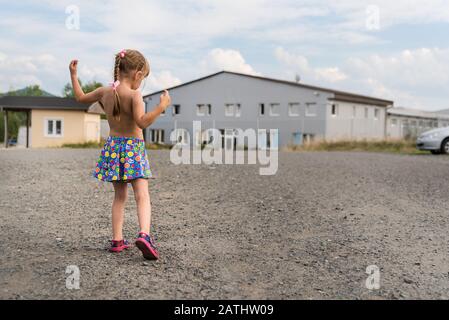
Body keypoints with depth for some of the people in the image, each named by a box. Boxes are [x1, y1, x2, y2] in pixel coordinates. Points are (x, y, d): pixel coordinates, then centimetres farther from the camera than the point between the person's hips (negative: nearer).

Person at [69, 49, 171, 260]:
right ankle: (144, 235, -28)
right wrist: (161, 107, -27)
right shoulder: (134, 95, -14)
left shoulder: (104, 92, 5)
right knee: (142, 195, -8)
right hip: (133, 149, -6)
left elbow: (80, 97, 21)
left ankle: (117, 240, 17)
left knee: (120, 196, 16)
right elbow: (142, 122, -26)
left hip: (113, 147, 6)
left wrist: (73, 75, 31)